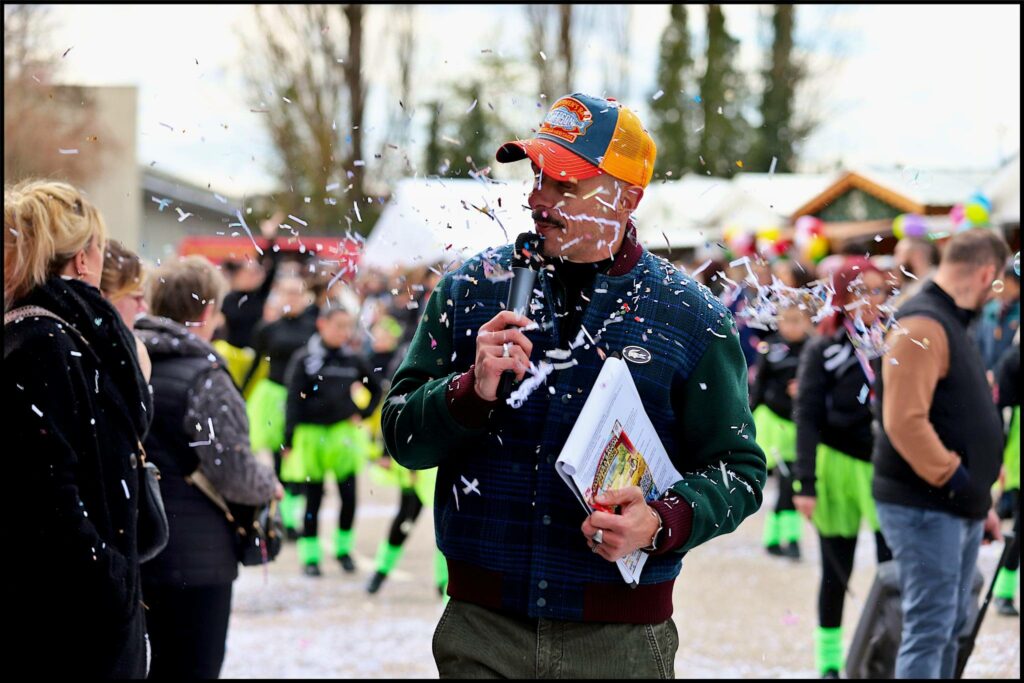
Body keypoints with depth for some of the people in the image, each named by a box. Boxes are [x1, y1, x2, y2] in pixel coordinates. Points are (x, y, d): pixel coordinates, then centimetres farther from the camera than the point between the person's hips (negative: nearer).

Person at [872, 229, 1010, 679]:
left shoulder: (950, 322, 17)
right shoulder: (922, 325, -17)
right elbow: (904, 421, -26)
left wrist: (979, 497, 22)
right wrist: (952, 477, -20)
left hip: (959, 508, 10)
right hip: (925, 507, -10)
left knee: (950, 628, 15)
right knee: (929, 630, -9)